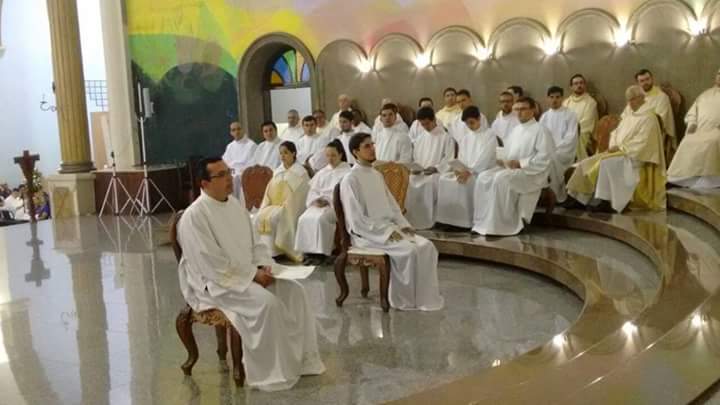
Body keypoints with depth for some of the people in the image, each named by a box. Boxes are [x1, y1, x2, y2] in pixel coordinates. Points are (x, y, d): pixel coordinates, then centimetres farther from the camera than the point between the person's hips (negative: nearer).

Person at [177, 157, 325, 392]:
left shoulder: (235, 205, 9)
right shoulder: (195, 216, -17)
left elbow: (254, 244, 16)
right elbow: (213, 266, -21)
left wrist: (264, 266, -4)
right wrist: (253, 274, -20)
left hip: (247, 275, 8)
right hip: (214, 283, -8)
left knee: (293, 291, -10)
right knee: (266, 303, -29)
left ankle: (301, 359, -1)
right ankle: (273, 372, -16)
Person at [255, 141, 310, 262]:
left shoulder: (300, 172, -3)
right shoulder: (277, 171, 18)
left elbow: (297, 195, -11)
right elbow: (270, 191, 16)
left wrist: (284, 206, -18)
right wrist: (266, 205, 1)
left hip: (290, 207, -6)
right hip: (274, 205, 6)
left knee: (271, 218, -31)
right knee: (259, 217, -21)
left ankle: (273, 251, -24)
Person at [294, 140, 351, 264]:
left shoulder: (347, 172, 5)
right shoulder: (322, 172, 24)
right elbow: (313, 190, 17)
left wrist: (328, 201, -17)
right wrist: (316, 200, -5)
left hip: (337, 205, -5)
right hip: (319, 203, 5)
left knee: (321, 218, -34)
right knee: (304, 218, -24)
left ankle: (321, 253, -27)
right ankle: (309, 251, -21)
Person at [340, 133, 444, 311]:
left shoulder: (377, 175, 14)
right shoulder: (351, 180, -11)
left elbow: (391, 205, 18)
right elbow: (357, 220, -16)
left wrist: (404, 225, 1)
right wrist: (387, 232, -19)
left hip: (388, 227, 8)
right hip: (367, 234, -8)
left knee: (426, 246, -13)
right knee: (409, 250, -26)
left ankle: (426, 296, -8)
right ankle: (404, 299, -10)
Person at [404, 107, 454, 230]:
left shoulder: (446, 137, 3)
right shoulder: (420, 138, 19)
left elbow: (449, 159, -4)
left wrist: (435, 168, -19)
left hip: (437, 173, -4)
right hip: (419, 173, 5)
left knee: (429, 183, -35)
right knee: (410, 182, -25)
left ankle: (427, 222, -26)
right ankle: (412, 221, -17)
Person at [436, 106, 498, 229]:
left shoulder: (490, 134, -2)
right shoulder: (464, 135, 17)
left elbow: (484, 157, -15)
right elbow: (461, 155, 13)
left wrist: (470, 171, -26)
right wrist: (458, 168, -9)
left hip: (483, 172, -6)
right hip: (465, 170, 6)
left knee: (467, 181, -34)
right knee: (444, 178, -19)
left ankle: (467, 221, -26)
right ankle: (450, 219, -20)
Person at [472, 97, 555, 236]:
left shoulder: (540, 130, -5)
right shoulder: (515, 130, 19)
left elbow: (544, 158, -14)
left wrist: (520, 163, -18)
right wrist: (504, 161, 1)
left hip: (531, 172, -8)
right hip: (511, 168, 8)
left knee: (501, 179, -32)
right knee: (484, 177, -14)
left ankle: (503, 225, -24)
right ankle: (484, 222, -16)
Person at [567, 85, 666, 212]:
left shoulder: (648, 117, -8)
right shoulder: (629, 116, 20)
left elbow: (642, 142, -18)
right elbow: (616, 133, 17)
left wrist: (620, 147, -17)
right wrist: (613, 146, -4)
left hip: (635, 157, -9)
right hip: (619, 153, 9)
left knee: (608, 162, -36)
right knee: (587, 164, -5)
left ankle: (607, 202, -32)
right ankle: (580, 199, -7)